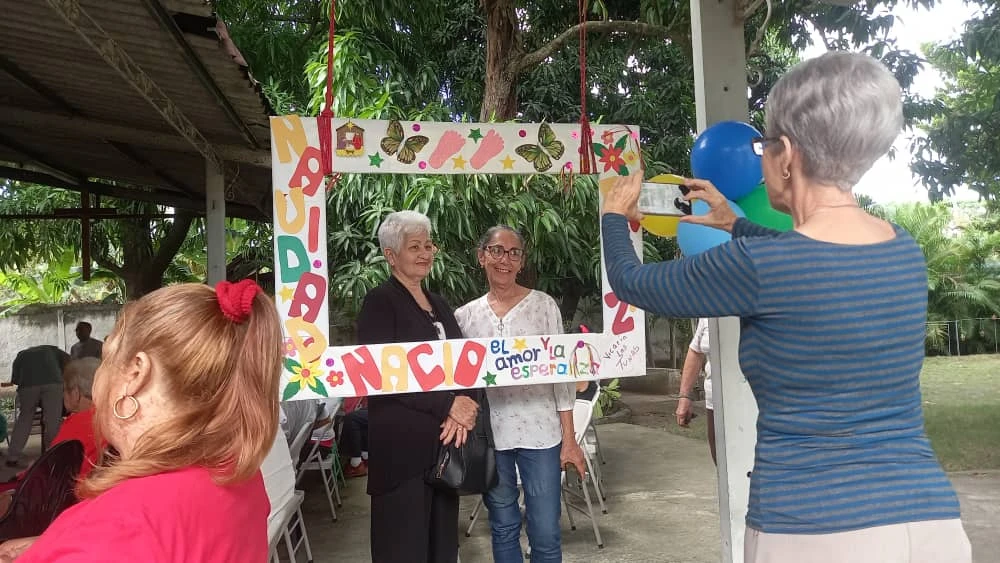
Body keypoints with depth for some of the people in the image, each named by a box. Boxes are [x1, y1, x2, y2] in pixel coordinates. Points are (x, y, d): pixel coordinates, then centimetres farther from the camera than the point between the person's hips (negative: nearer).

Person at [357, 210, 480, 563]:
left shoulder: (439, 304, 17)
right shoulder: (379, 302, -5)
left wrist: (464, 407, -8)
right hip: (401, 442, -6)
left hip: (445, 439, 7)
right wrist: (448, 405, -16)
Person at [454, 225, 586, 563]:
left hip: (540, 433, -2)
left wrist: (569, 439, -4)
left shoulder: (544, 305, -2)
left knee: (546, 534, 2)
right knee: (503, 529, 14)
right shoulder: (465, 315, 4)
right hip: (489, 436, 2)